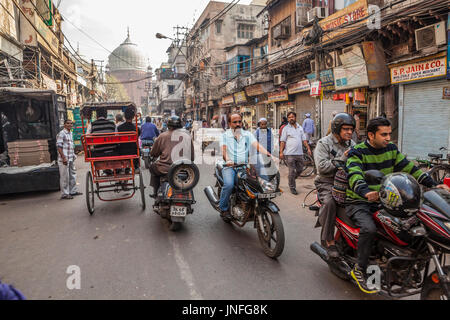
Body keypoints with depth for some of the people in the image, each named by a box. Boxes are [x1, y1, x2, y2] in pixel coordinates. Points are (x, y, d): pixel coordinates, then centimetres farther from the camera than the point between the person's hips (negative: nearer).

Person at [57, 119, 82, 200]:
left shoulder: (70, 133, 16)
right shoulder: (61, 134, -11)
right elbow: (58, 146, -16)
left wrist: (73, 155, 21)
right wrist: (63, 158, -20)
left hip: (71, 159, 9)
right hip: (64, 159, -9)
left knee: (73, 175, 16)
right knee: (65, 177, -3)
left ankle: (73, 191, 28)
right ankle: (64, 194, 4)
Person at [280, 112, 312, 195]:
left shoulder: (300, 128, 14)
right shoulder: (286, 128, 0)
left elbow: (304, 140, 15)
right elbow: (283, 141, -4)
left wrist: (308, 148, 5)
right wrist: (281, 152, -11)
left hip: (299, 153, 5)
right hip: (290, 154, -5)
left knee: (300, 170, 11)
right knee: (292, 172, 0)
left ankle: (292, 180, 36)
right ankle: (292, 188, 13)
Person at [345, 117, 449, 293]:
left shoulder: (391, 149, 8)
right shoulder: (357, 153, -12)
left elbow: (409, 168, 7)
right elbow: (355, 177, -28)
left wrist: (433, 185, -6)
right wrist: (366, 192, -48)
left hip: (383, 200, 6)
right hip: (359, 202, -6)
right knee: (369, 229, -31)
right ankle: (359, 270, -11)